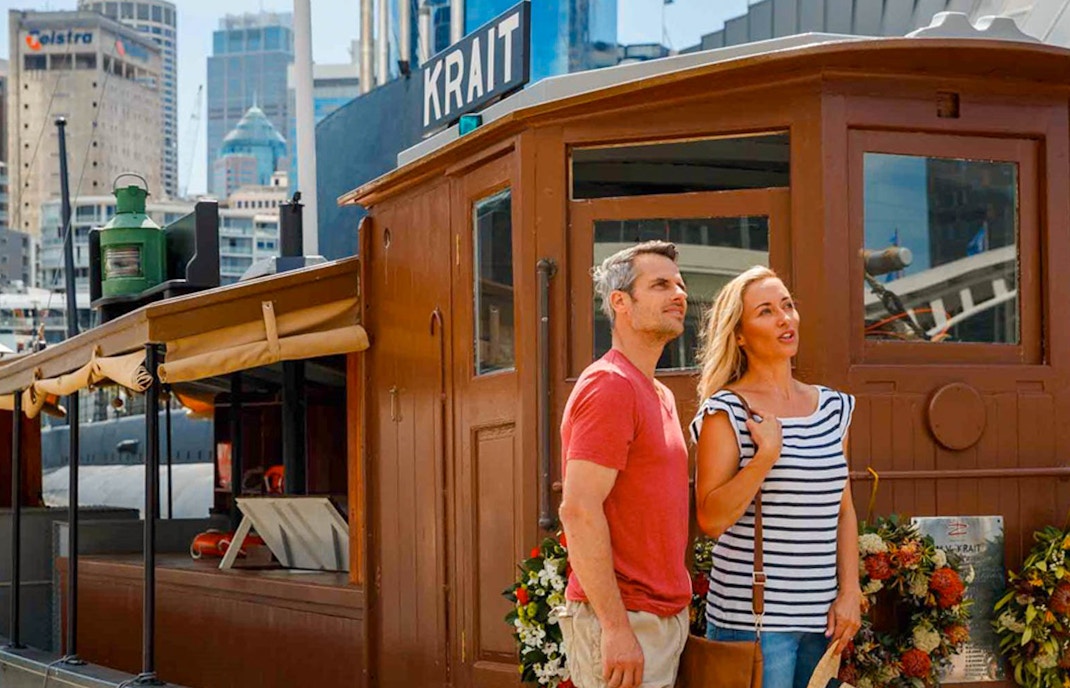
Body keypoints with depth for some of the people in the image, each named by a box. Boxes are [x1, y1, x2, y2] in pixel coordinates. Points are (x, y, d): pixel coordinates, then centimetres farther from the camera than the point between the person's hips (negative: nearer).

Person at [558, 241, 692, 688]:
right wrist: (616, 627, -23)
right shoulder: (609, 386, -13)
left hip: (665, 616, 9)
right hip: (623, 621, -9)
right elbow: (578, 510, -21)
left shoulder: (660, 396, 17)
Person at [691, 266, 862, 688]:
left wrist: (849, 593, 5)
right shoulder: (726, 411, -5)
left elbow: (844, 511, 13)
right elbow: (711, 519, -12)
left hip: (821, 616, 5)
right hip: (752, 618, -5)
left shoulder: (832, 407, 12)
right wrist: (767, 454, -18)